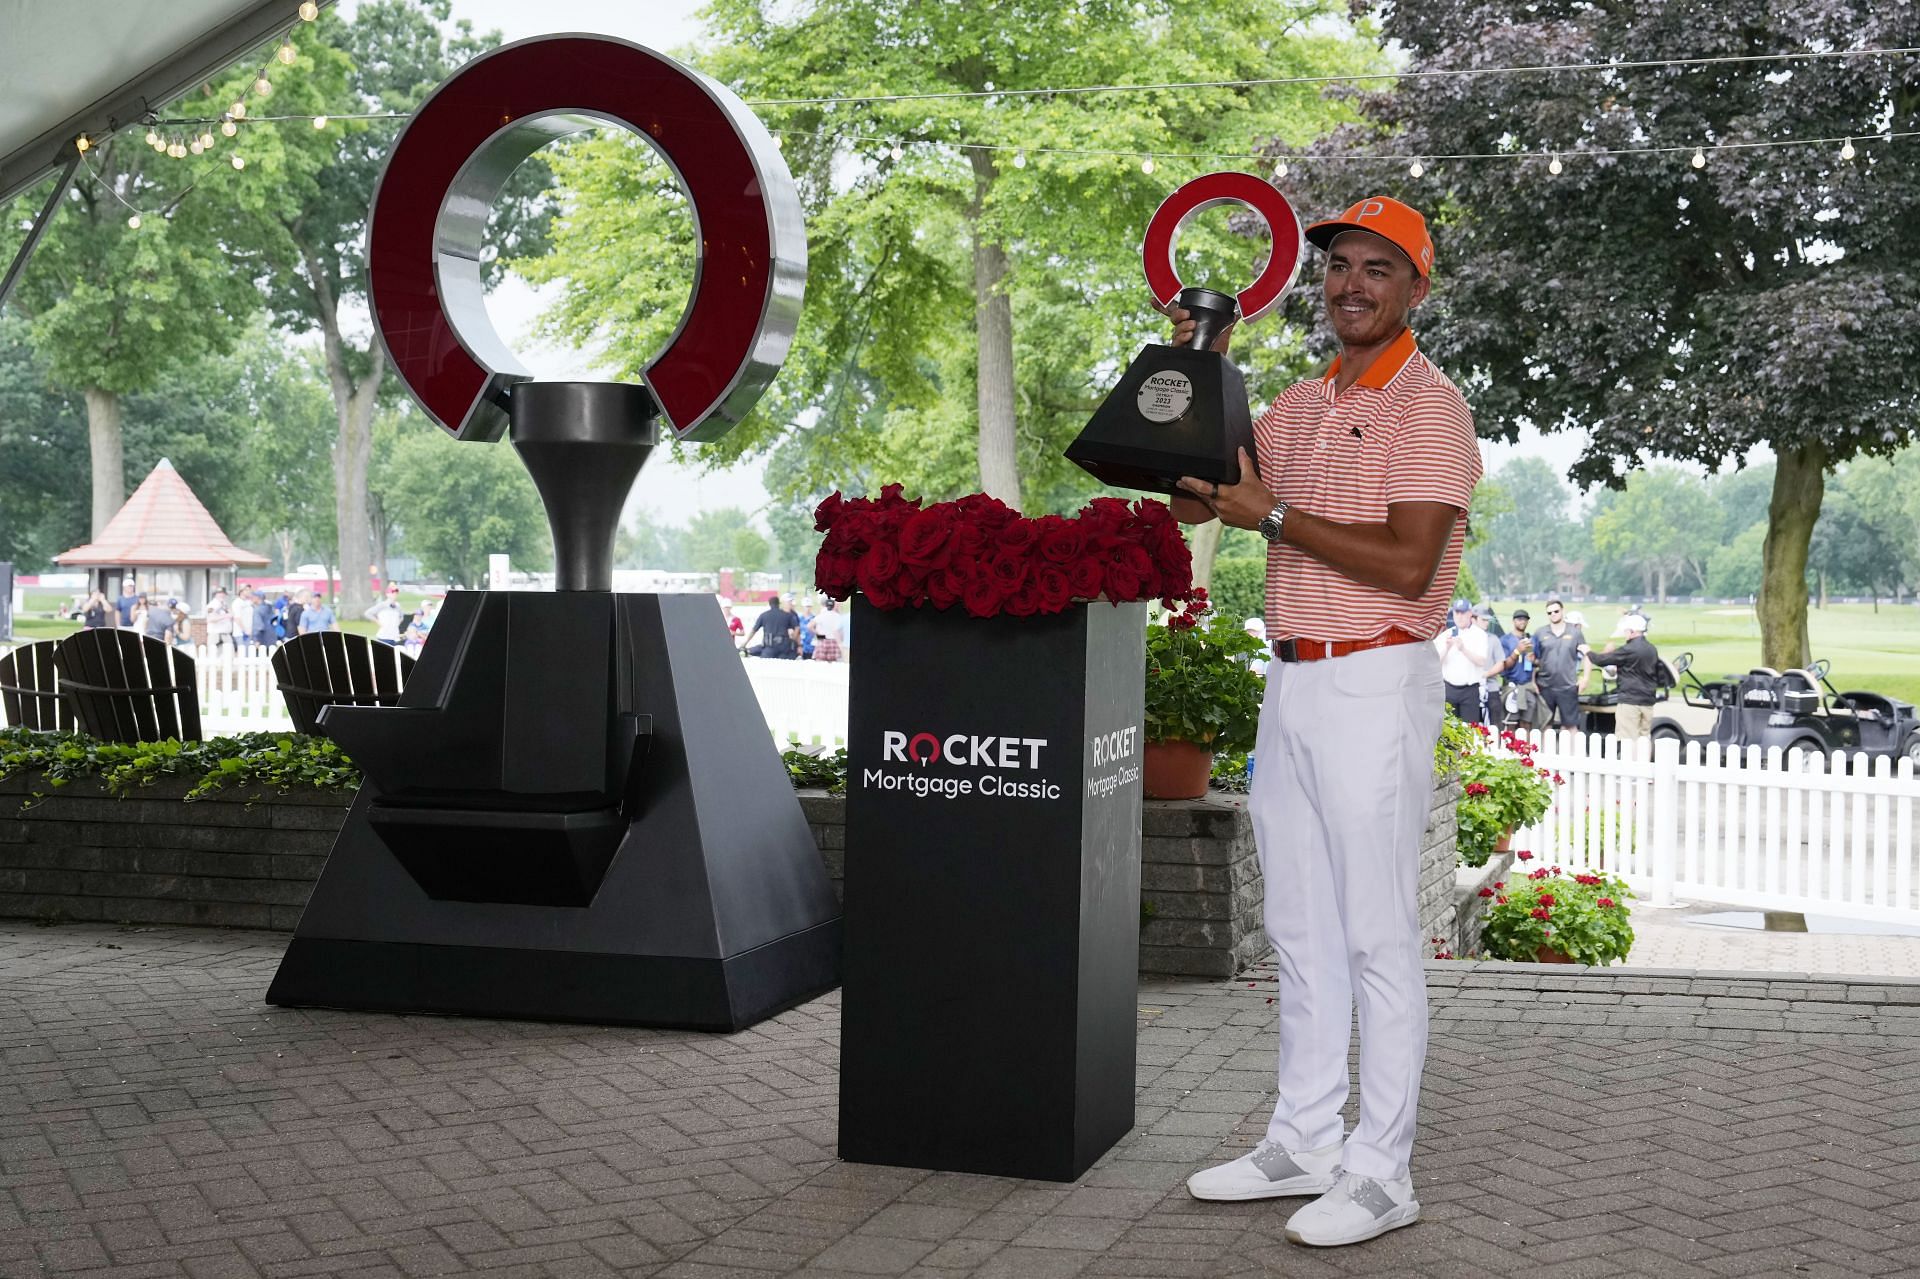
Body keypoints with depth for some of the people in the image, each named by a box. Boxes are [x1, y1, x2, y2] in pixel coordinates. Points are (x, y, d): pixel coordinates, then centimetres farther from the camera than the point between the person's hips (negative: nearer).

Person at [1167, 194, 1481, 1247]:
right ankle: (1303, 1145, 23)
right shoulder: (1299, 405, 16)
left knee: (1378, 939, -3)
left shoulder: (1429, 404, -8)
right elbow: (1191, 495, 16)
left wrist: (1271, 516, -15)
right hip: (1291, 684, 8)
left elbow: (1407, 565, -18)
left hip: (1375, 687, -8)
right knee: (1301, 932, 13)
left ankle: (1381, 1174, 4)